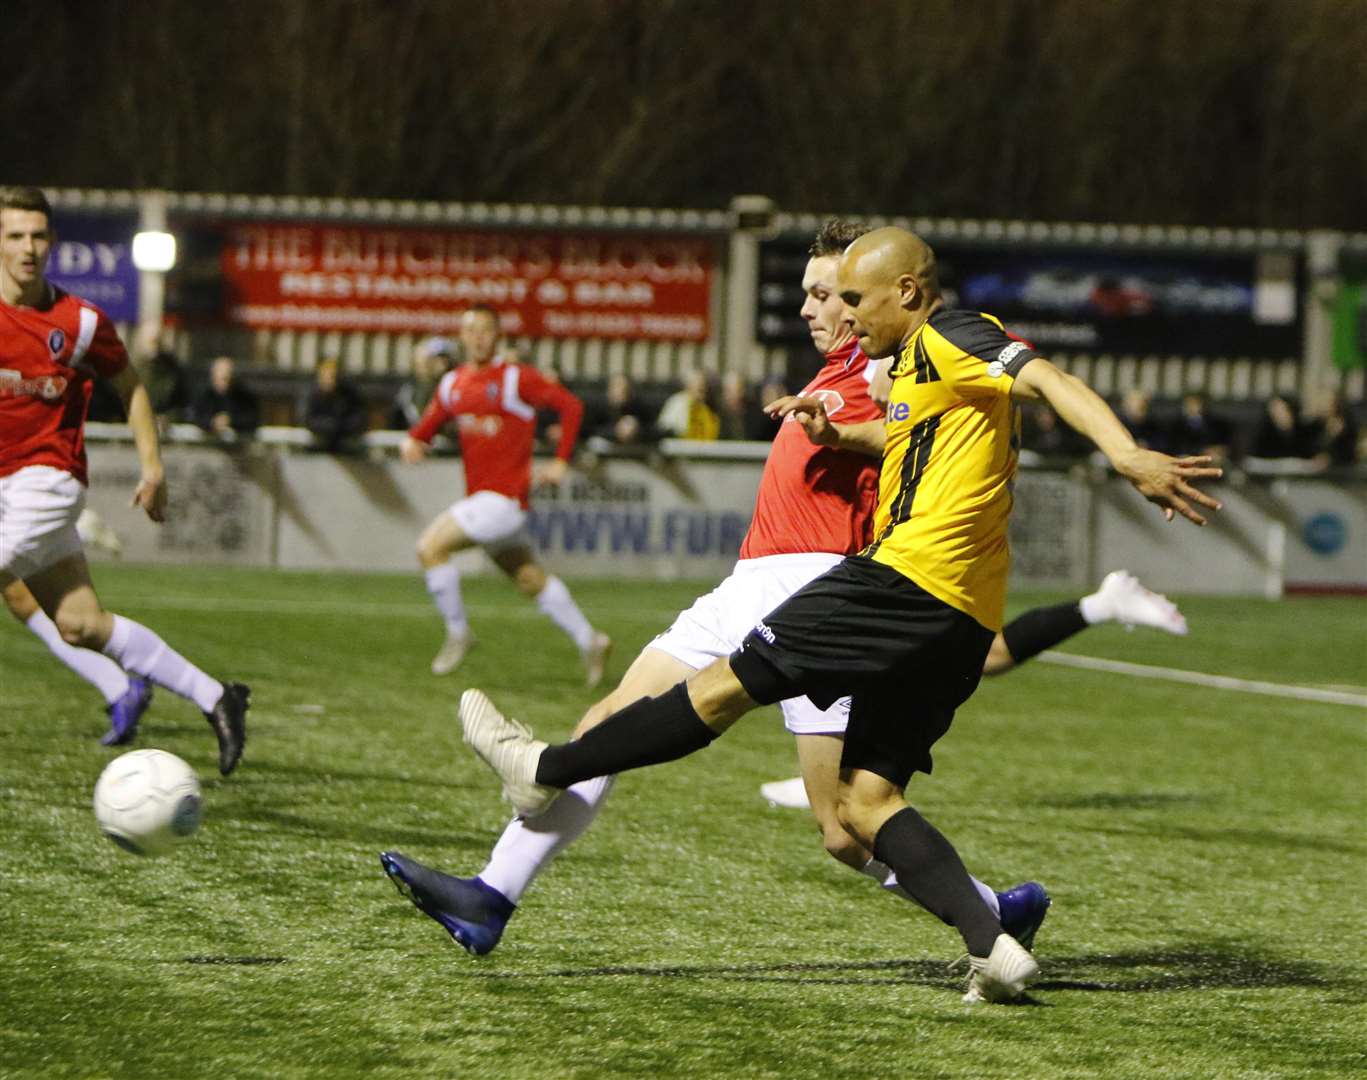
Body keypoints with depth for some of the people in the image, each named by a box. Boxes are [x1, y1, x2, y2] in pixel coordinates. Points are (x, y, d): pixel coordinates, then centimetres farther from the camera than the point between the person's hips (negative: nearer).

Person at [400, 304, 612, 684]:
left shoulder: (516, 378, -8)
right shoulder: (452, 384, 11)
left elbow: (571, 405, -4)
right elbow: (430, 422, 18)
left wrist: (561, 461, -8)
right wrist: (412, 441, -6)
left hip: (504, 495, -7)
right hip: (479, 496, 7)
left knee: (432, 546, -17)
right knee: (530, 579, 13)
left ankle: (457, 632, -3)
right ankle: (589, 641, 24)